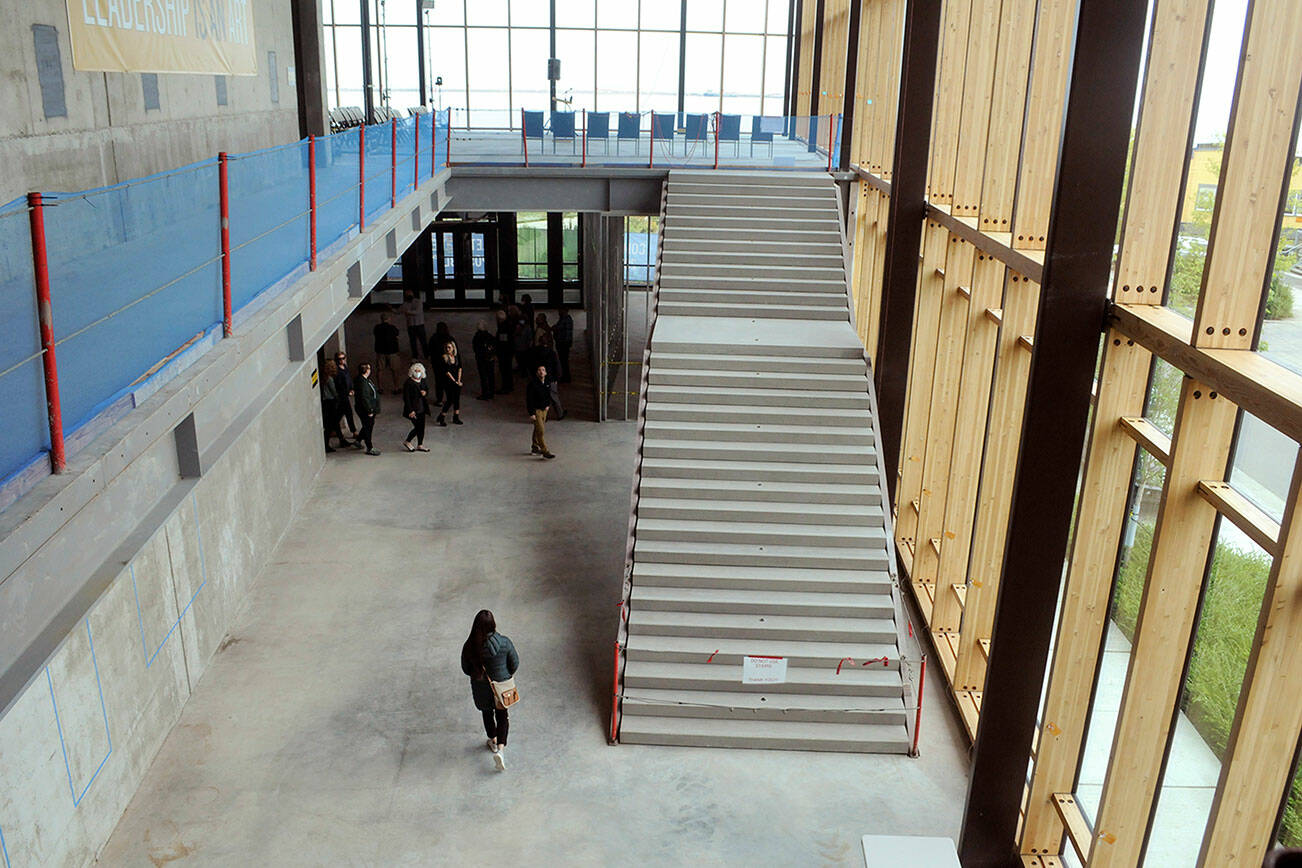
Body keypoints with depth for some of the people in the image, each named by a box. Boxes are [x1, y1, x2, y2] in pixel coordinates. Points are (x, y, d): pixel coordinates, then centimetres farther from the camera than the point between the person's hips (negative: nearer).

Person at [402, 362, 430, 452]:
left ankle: (420, 445, 21)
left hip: (422, 408, 7)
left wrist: (425, 392, -4)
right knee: (418, 426, -5)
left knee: (421, 427, 10)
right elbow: (406, 398, -16)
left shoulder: (422, 380, 5)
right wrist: (410, 410, -19)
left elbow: (427, 388, 23)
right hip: (413, 408, -7)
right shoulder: (408, 383, -16)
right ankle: (407, 442, 15)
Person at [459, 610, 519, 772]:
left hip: (481, 688, 1)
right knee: (502, 716, 18)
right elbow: (515, 664, -11)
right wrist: (509, 676, 10)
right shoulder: (504, 643, -25)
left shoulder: (470, 646, -22)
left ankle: (493, 741, 46)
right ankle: (500, 748, 3)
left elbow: (466, 669, -7)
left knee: (487, 713, 27)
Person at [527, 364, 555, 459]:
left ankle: (535, 448, 32)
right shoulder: (533, 383, -20)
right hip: (536, 409, -7)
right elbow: (529, 399, -19)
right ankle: (545, 451, -10)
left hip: (544, 409, 7)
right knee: (540, 431, -11)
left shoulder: (547, 383, 1)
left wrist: (548, 405, 13)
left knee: (538, 429, 19)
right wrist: (531, 413, -21)